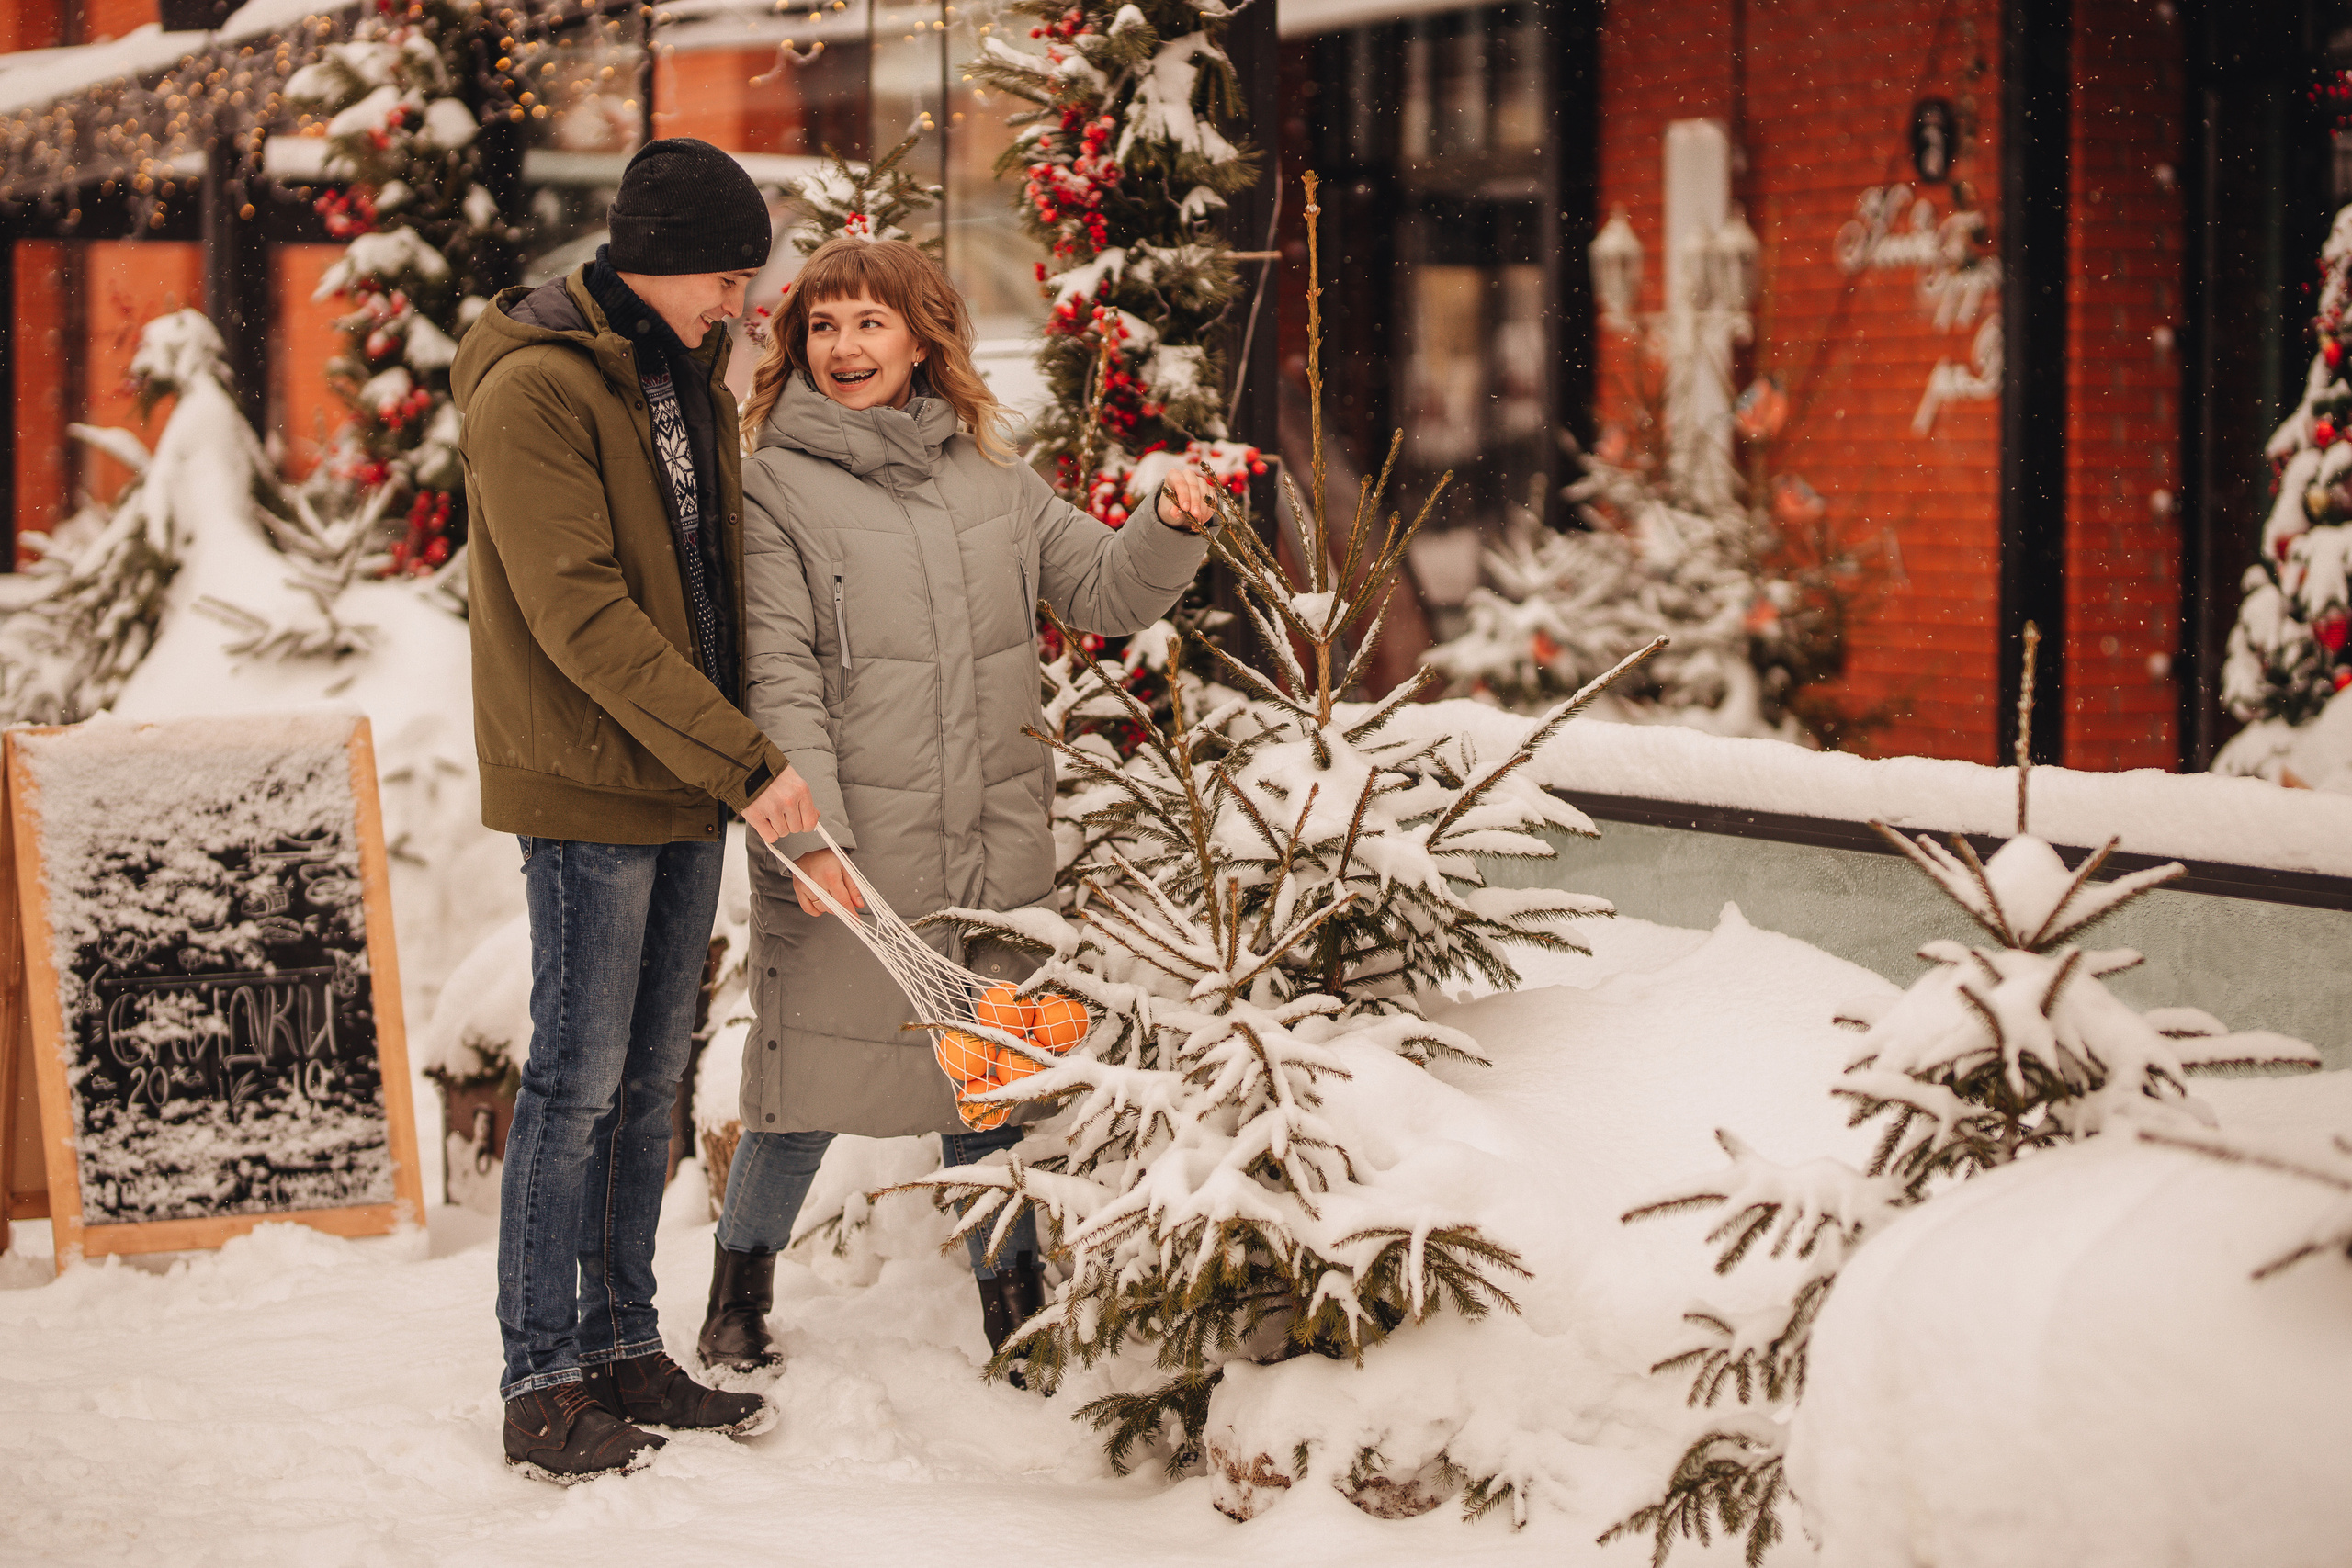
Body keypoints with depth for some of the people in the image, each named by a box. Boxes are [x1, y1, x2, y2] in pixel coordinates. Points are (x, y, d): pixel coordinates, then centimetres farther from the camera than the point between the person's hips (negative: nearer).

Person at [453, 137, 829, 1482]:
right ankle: (545, 1383, 3)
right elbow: (584, 616, -21)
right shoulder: (535, 389, -14)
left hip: (689, 785, 8)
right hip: (588, 786, -8)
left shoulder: (689, 377, 13)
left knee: (650, 1081, 12)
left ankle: (627, 1348, 20)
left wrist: (739, 751, 8)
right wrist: (745, 760, -23)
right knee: (580, 1083, -4)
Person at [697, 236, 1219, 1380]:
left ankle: (1016, 1317, 23)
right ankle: (740, 1298, 25)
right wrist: (809, 830, -19)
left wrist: (1173, 527, -5)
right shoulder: (774, 487, -4)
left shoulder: (989, 480, 11)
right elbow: (779, 675, -11)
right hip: (846, 852, -4)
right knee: (810, 1080, 4)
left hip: (993, 845, 4)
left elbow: (1104, 591, 15)